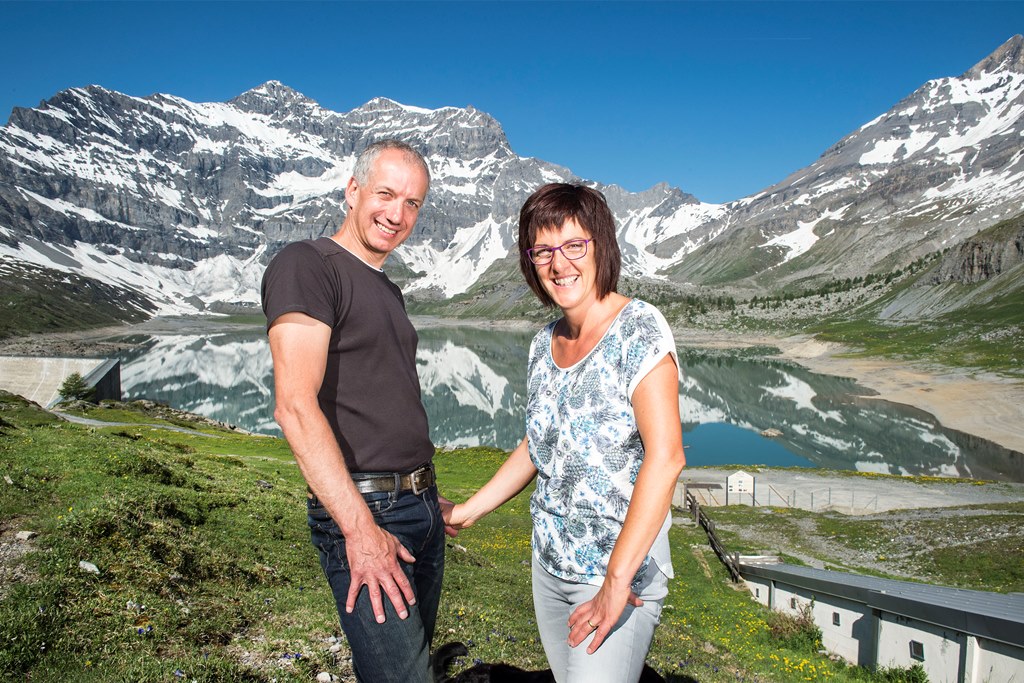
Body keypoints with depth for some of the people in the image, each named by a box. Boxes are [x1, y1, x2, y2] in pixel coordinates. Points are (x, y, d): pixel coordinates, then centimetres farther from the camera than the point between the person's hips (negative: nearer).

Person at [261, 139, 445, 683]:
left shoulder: (387, 291, 16)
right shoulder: (306, 265, -11)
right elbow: (295, 406, -22)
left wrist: (428, 501, 15)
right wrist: (360, 528, -24)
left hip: (421, 508, 9)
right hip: (361, 513, -9)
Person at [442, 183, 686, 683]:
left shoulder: (638, 328, -15)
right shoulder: (544, 345, 6)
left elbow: (665, 456, -23)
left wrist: (617, 580, -25)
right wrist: (467, 512, 16)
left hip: (621, 571, -6)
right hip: (549, 566, 6)